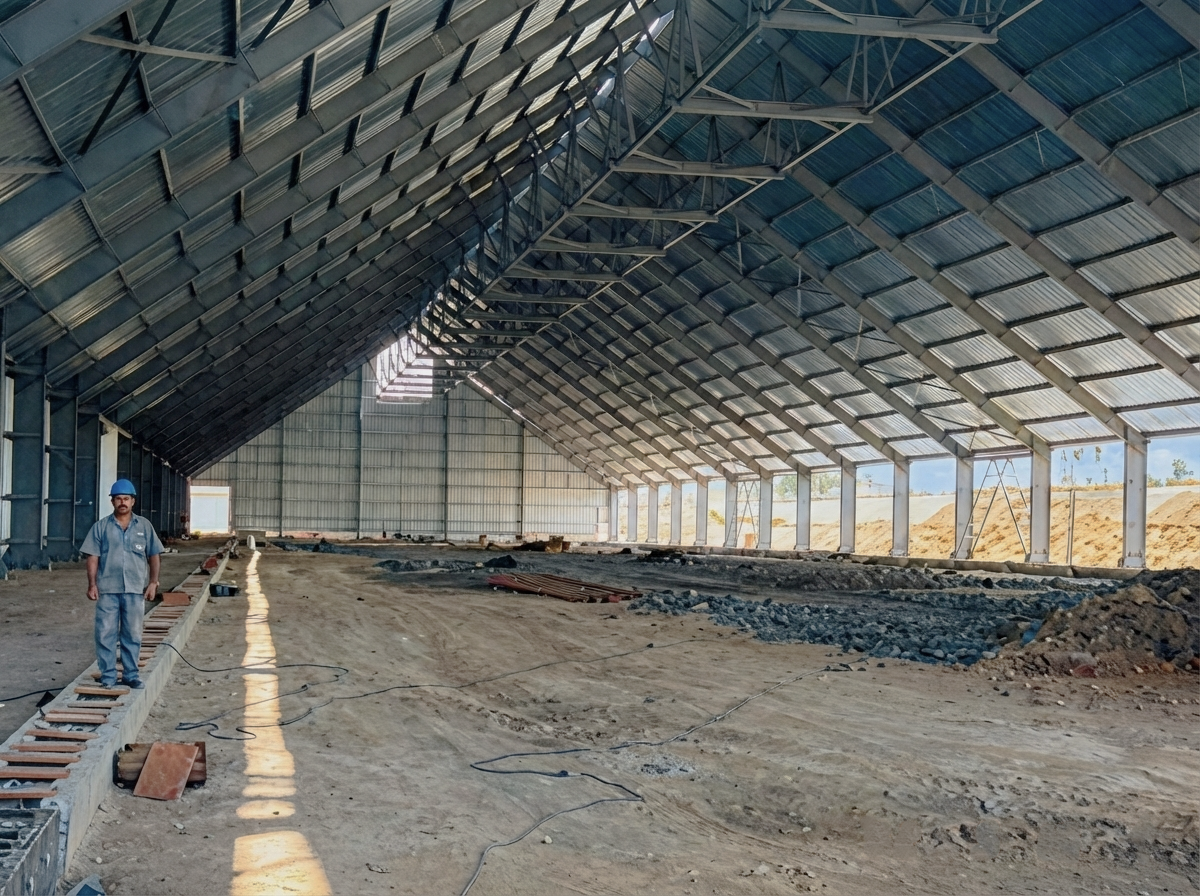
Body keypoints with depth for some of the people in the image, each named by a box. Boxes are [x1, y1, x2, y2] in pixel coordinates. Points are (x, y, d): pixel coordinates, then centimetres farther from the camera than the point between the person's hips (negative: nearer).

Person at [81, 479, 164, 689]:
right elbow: (93, 557, 2)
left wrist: (153, 582, 1)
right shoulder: (101, 527, 4)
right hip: (107, 589, -1)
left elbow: (154, 556, 8)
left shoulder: (144, 526, 7)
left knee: (133, 635, 7)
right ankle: (108, 675, 10)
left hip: (135, 590, 1)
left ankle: (131, 674, 16)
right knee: (106, 634, 1)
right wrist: (92, 584, -6)